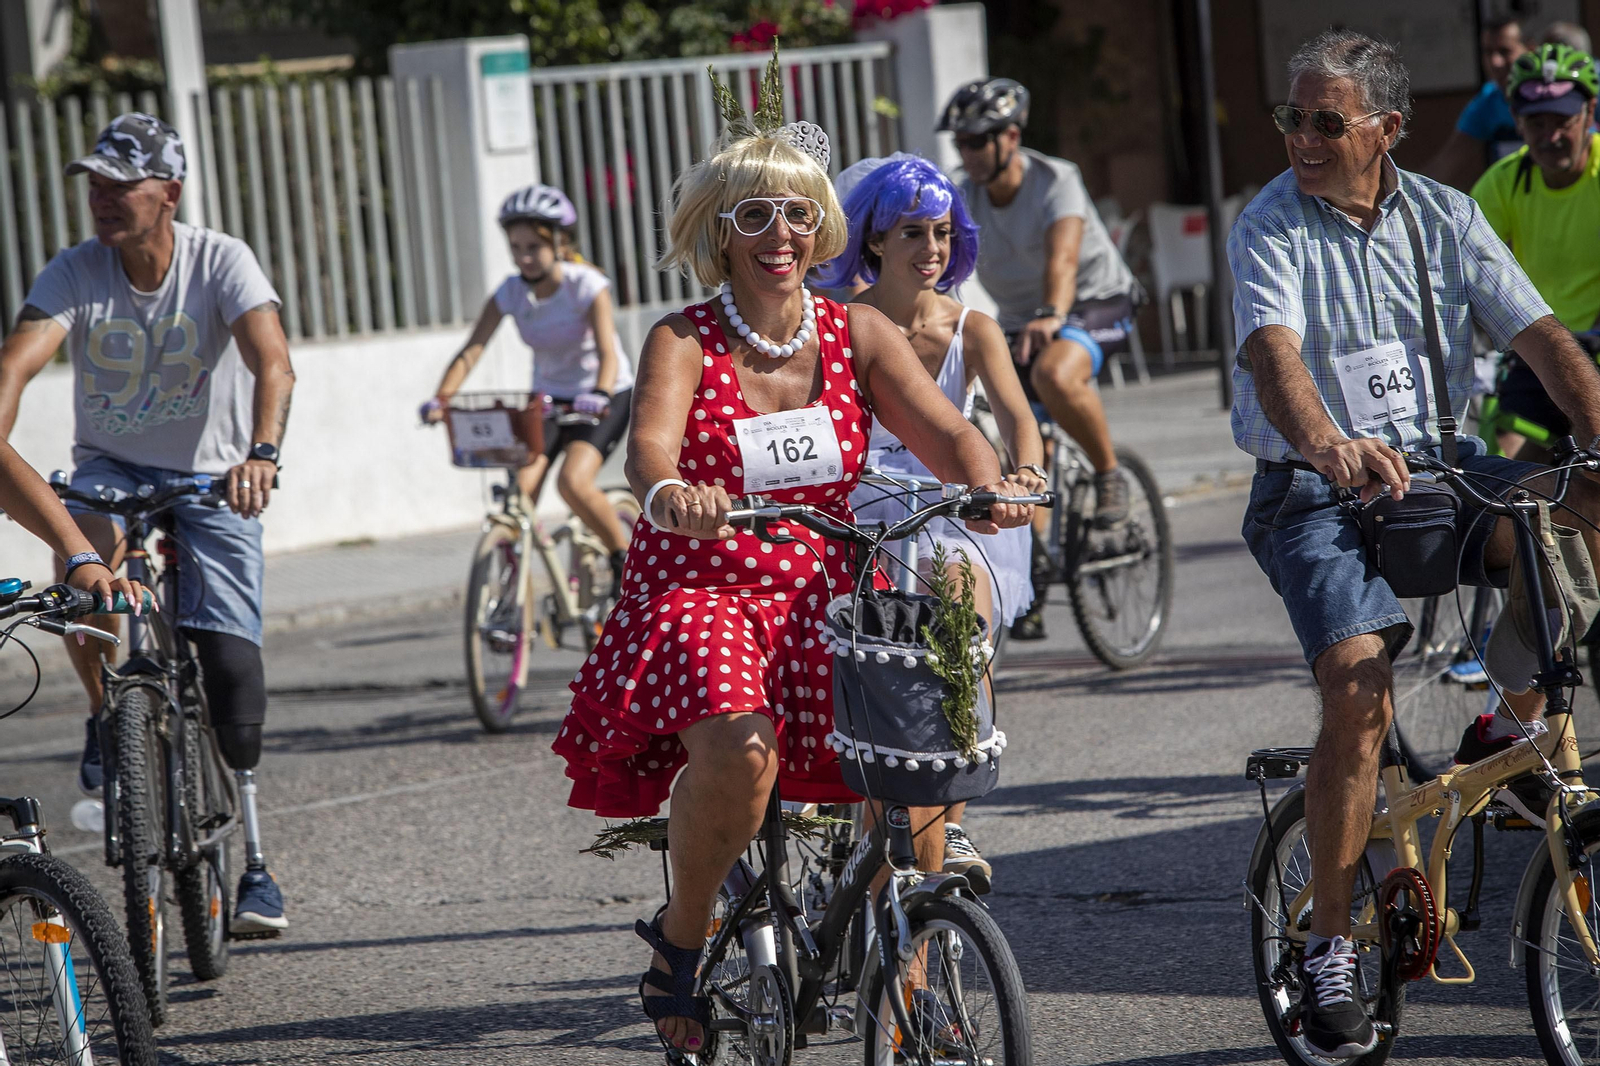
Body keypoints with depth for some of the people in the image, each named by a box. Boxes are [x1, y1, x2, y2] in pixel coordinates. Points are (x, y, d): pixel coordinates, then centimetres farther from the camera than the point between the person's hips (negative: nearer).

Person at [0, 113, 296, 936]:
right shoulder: (76, 273, -12)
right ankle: (106, 715, -5)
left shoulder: (221, 262, -16)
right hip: (112, 467, 1)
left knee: (233, 673, -10)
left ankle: (253, 863, 4)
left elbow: (272, 360, -30)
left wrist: (261, 452, -48)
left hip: (211, 480, -1)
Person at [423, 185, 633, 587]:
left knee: (574, 482, -28)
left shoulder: (587, 286, -19)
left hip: (605, 399, -4)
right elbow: (471, 350, -19)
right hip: (549, 399, 4)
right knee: (520, 491, -17)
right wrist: (441, 398, -36)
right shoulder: (510, 293, -9)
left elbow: (607, 351, -31)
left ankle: (624, 557, -6)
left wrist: (599, 394, -52)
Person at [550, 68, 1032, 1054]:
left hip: (824, 596, 3)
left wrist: (988, 484, -31)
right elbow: (649, 443, -24)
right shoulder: (684, 342, -5)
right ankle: (682, 938, -7)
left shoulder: (859, 335, 4)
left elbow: (946, 429, -8)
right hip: (700, 593, -3)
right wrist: (669, 491, -48)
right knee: (739, 749, -33)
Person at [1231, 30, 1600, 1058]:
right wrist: (1327, 444, -47)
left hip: (1436, 466, 4)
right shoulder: (1271, 229, -8)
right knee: (1361, 690, -24)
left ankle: (1507, 734, -2)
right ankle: (1330, 944, -13)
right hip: (1316, 496, -4)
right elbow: (1275, 353, -26)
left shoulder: (1447, 217, 4)